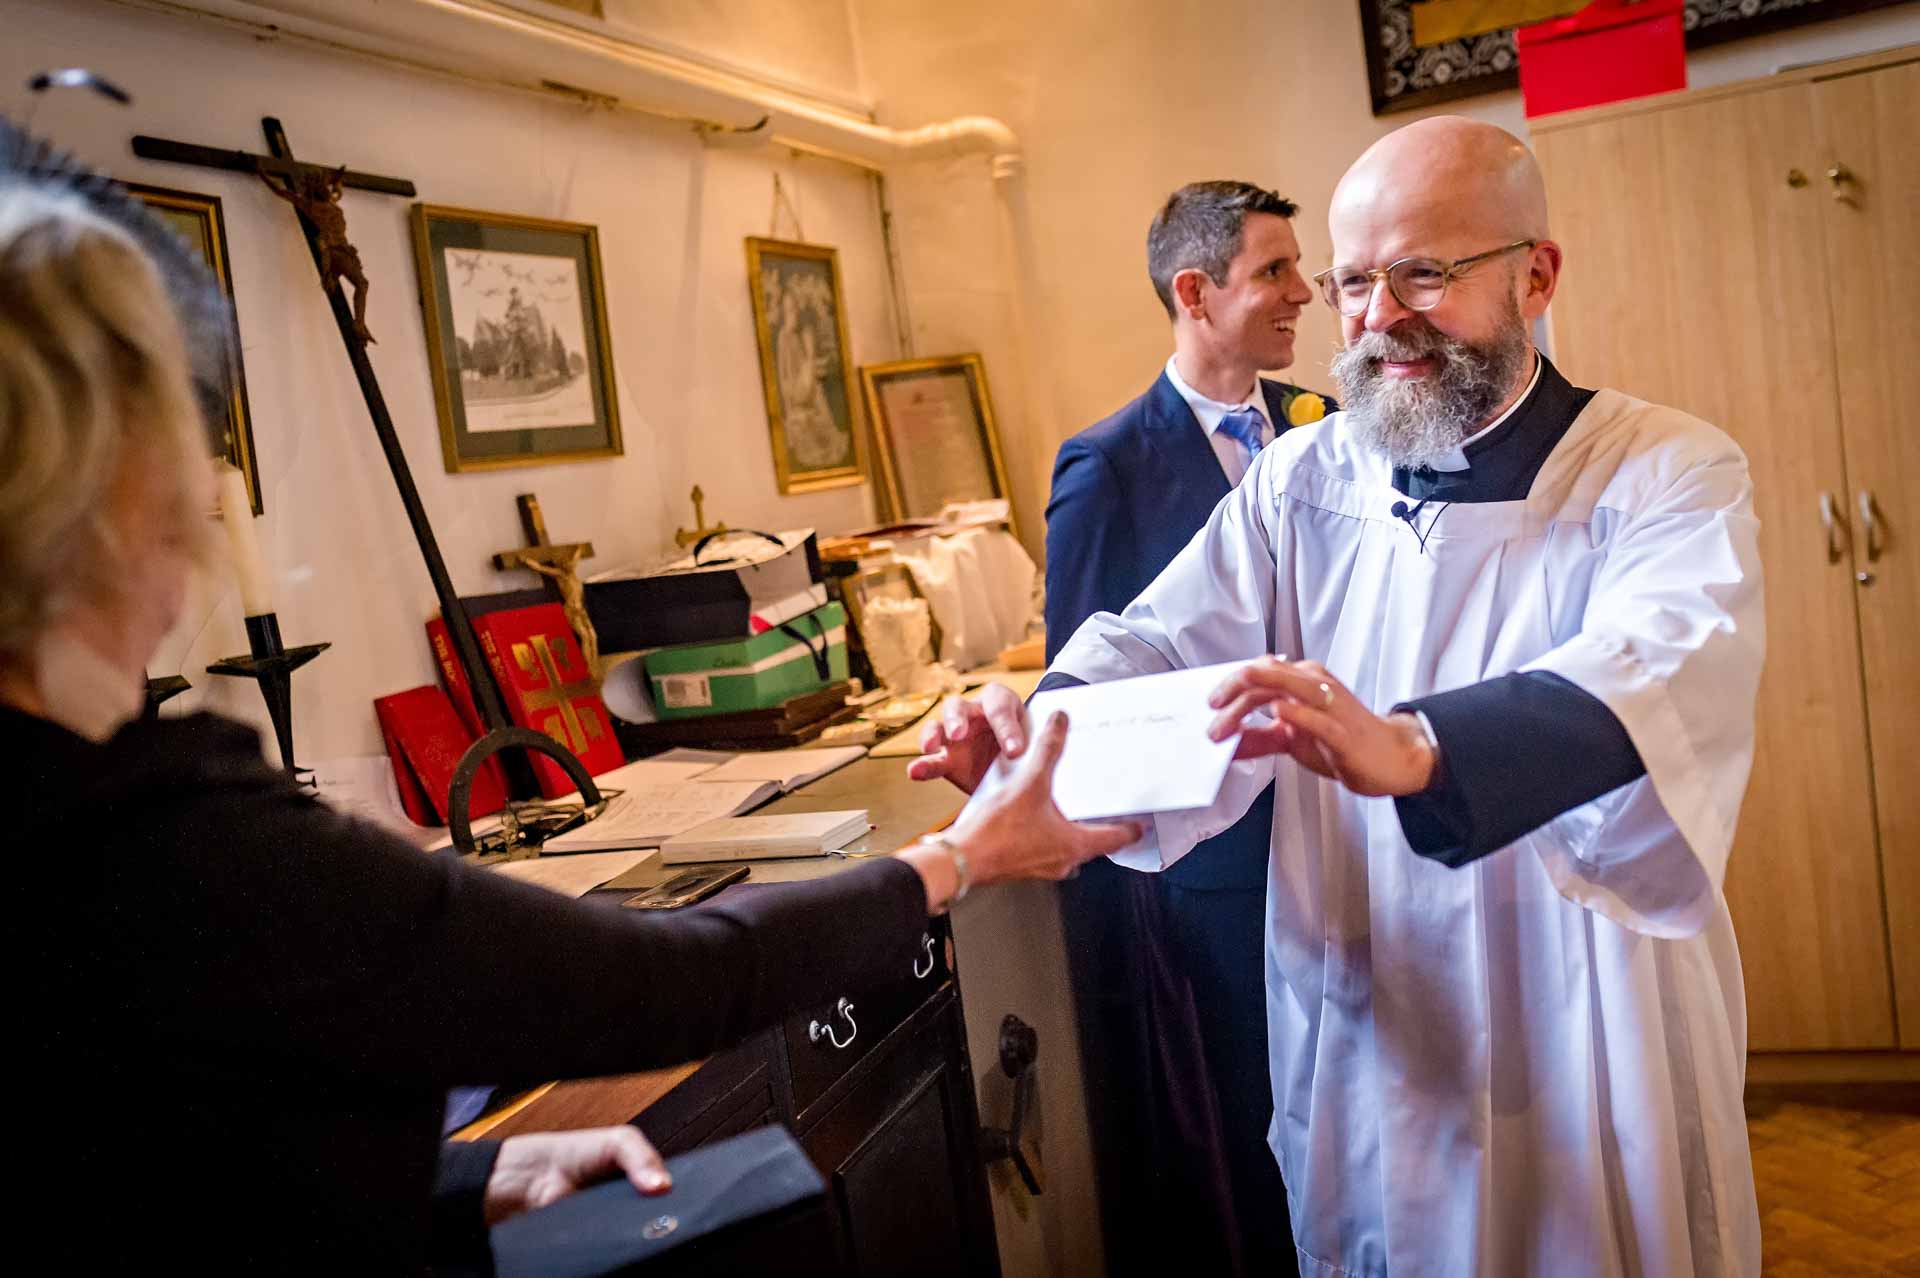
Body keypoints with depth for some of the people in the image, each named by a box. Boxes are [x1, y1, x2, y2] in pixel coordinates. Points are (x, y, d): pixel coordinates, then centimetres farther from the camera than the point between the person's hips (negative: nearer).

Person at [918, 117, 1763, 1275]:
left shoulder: (1671, 475, -10)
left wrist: (1410, 749, -49)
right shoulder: (1301, 481, 1)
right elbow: (1161, 649, -9)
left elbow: (1663, 673, -30)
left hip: (1587, 1059, -2)